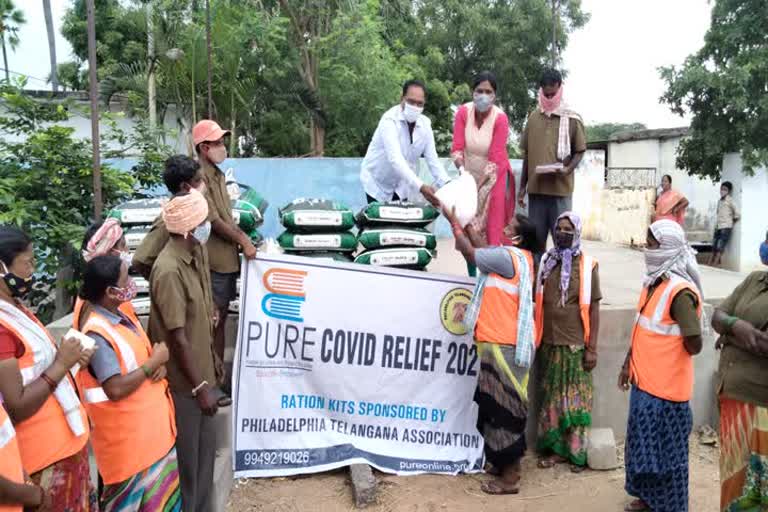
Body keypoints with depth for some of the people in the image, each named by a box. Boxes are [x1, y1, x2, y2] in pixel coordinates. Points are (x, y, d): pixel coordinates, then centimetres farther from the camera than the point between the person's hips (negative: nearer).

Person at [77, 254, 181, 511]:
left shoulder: (123, 313, 3)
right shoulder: (97, 335, -24)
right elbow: (116, 389, -28)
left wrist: (160, 364, -7)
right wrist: (154, 361, -18)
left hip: (150, 422, 9)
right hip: (127, 432, -9)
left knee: (162, 490, 20)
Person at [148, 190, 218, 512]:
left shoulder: (193, 255, 4)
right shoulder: (169, 270, -24)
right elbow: (177, 337, -22)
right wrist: (200, 386, -17)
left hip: (200, 372, 9)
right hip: (184, 381, -9)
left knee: (205, 449, 20)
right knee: (186, 457, 8)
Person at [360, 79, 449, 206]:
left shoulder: (425, 124, -7)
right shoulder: (390, 120, -25)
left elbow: (432, 159, -8)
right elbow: (395, 159, -38)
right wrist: (420, 187, -50)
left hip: (403, 187, 5)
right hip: (378, 183, -4)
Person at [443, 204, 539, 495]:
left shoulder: (509, 256, -15)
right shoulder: (519, 257, 12)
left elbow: (471, 253, -9)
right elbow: (482, 248, 19)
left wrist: (454, 222, 2)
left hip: (503, 346, -10)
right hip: (504, 343, 10)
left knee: (503, 410, -3)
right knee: (500, 407, 17)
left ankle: (510, 479, 5)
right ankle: (508, 466, 28)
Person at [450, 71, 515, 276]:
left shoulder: (500, 118, -20)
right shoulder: (463, 112, -12)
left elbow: (495, 158, -22)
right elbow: (457, 147, -13)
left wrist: (480, 184, -28)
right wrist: (462, 170, -30)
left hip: (494, 178, -3)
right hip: (471, 175, 3)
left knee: (492, 228, -4)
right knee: (469, 227, 7)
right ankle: (472, 276, 17)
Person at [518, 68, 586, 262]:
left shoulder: (572, 119, 0)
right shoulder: (533, 117, 10)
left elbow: (580, 151, 4)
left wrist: (569, 169, -16)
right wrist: (522, 186, 11)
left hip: (560, 189, -3)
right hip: (536, 188, 3)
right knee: (535, 238, 9)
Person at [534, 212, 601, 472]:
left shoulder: (587, 265, -3)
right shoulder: (545, 262, 6)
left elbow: (593, 309, -3)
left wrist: (592, 348, -7)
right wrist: (537, 338, 9)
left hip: (576, 344, -3)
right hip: (550, 343, 3)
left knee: (577, 399, 4)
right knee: (552, 397, 10)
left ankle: (578, 452, 16)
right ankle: (556, 449, 21)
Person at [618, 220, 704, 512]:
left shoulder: (680, 291, -22)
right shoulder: (652, 282, 6)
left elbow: (694, 346, -22)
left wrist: (670, 352, -2)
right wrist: (628, 365, 16)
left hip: (665, 387, -8)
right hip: (644, 382, 8)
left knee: (664, 450, 7)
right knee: (645, 446, 20)